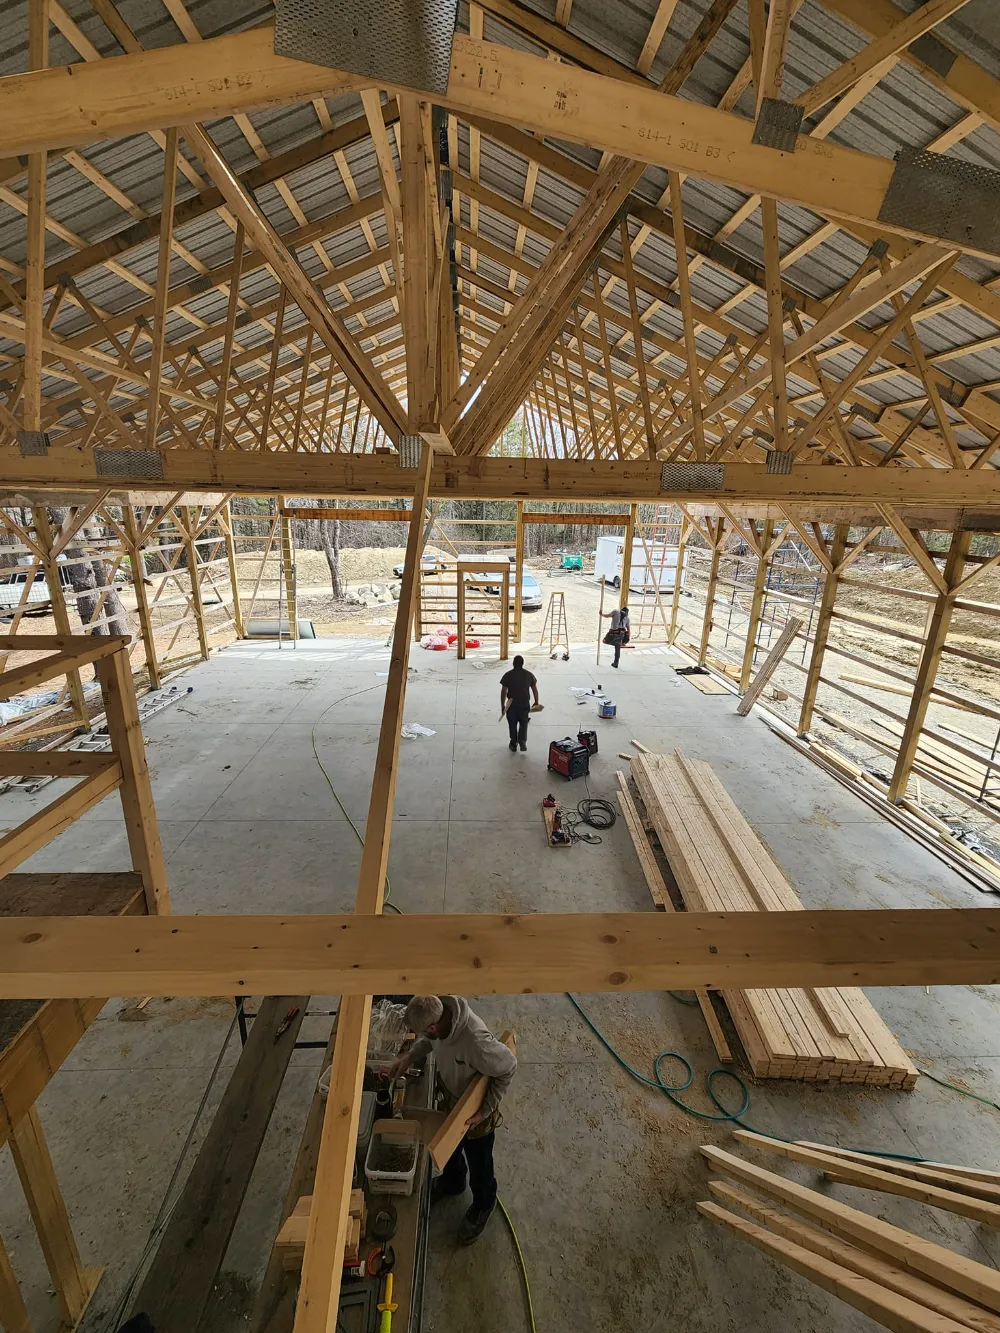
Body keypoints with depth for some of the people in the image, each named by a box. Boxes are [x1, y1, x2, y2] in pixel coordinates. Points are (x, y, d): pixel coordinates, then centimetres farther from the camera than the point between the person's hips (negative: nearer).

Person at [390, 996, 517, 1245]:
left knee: (478, 1163, 23)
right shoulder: (438, 1012, -26)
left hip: (475, 1108, -6)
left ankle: (482, 1206, 54)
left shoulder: (476, 1041, -46)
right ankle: (452, 1181, 64)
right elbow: (428, 1040, 0)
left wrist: (485, 1110, -23)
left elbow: (508, 1067, -29)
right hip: (450, 1098, 6)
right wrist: (411, 1056, -15)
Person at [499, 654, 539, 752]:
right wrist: (536, 702, 15)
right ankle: (522, 741, 1)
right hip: (524, 704, 1)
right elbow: (535, 690, 2)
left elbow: (503, 692, -9)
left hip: (511, 705, -1)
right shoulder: (529, 675, -3)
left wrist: (502, 705, -1)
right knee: (523, 723, 17)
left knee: (512, 724, 14)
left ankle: (513, 744, 22)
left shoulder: (507, 675, -8)